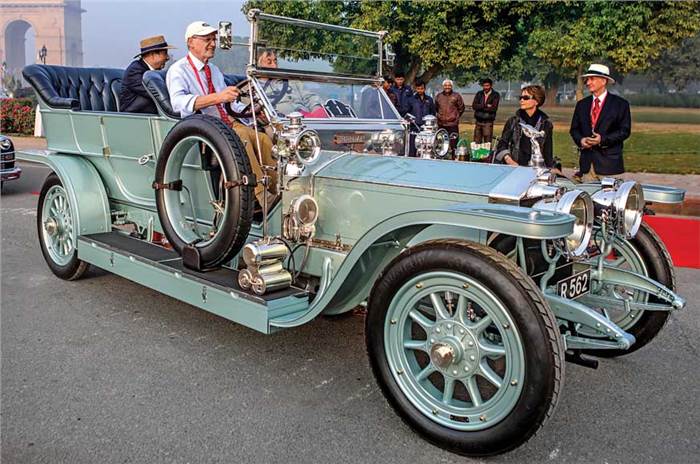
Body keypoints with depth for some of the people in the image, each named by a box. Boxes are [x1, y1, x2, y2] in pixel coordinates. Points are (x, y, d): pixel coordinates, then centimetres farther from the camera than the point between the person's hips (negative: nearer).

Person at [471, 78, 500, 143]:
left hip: (488, 122, -3)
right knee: (476, 142, 5)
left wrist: (480, 107, -8)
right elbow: (474, 106, -2)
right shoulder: (479, 94, 10)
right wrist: (485, 105, -11)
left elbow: (494, 108, -12)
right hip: (478, 121, 3)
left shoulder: (495, 95, 0)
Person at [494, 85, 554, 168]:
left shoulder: (546, 124, 7)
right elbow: (502, 144, 9)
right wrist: (508, 159, -7)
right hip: (514, 167, 0)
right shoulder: (512, 121, 8)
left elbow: (548, 152, 11)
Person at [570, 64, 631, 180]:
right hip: (586, 160, 3)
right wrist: (580, 140, -5)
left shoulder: (620, 104, 1)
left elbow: (625, 131, -3)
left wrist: (603, 139, -16)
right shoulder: (581, 104, 14)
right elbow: (574, 129, 16)